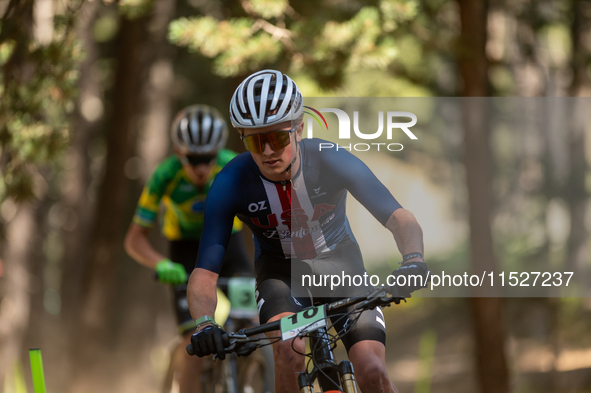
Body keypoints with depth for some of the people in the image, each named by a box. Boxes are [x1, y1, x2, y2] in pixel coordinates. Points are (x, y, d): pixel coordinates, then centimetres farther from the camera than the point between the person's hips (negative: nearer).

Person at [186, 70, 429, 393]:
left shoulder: (332, 161, -27)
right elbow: (204, 273, -26)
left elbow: (400, 219, -30)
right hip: (279, 268, 0)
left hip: (338, 259, 0)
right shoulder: (231, 184, -25)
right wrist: (204, 324, -46)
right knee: (290, 350, -31)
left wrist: (414, 262, -52)